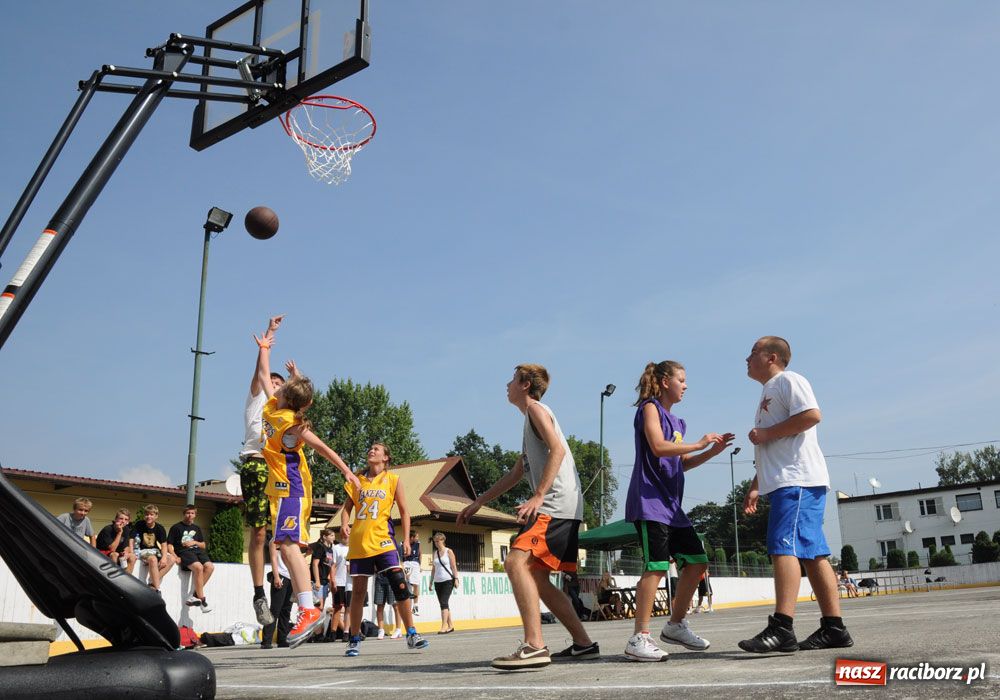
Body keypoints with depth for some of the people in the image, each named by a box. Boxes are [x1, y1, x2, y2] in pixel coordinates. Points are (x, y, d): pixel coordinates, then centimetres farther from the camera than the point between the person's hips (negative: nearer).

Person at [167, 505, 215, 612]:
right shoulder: (176, 527, 11)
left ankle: (194, 595, -22)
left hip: (197, 551, 5)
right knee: (199, 567, -34)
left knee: (210, 567, -26)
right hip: (184, 552, -5)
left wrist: (194, 542, 4)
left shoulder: (197, 528, 24)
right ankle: (202, 600, -28)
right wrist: (175, 557, -11)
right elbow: (169, 544, 5)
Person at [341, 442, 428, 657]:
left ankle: (411, 634, -4)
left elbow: (404, 511, 5)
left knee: (399, 583, -13)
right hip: (359, 542, 2)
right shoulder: (357, 481, 12)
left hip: (382, 540, -2)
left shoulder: (392, 479, 6)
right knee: (358, 590, 5)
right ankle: (354, 640, 15)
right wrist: (344, 524, -7)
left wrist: (406, 539, -3)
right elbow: (347, 508, 14)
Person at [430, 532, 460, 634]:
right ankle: (450, 625, 15)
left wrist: (456, 579, -10)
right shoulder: (434, 554, 13)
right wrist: (431, 582, 11)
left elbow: (454, 566, -2)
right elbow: (433, 569, 15)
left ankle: (444, 626, -17)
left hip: (448, 580, -5)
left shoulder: (449, 552, 0)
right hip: (438, 581, 5)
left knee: (444, 603, -15)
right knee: (443, 604, 6)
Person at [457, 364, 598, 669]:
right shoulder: (531, 419, 29)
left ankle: (534, 646, -29)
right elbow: (516, 473, 33)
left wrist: (538, 496, -25)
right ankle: (583, 643, 14)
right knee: (535, 577, 12)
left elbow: (558, 449, -17)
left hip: (557, 504, -10)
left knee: (516, 561, -22)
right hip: (558, 508, 10)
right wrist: (478, 503, 32)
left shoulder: (536, 408, 0)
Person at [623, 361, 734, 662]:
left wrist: (713, 451, 10)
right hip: (649, 500, -9)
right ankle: (639, 638, -11)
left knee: (697, 560, 9)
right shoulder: (650, 408, -3)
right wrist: (699, 444, -12)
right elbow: (658, 446, -19)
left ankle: (675, 625, 22)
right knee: (657, 565, -15)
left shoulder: (676, 421, 22)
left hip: (671, 504, 9)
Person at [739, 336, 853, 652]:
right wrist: (755, 486, 24)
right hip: (785, 483, 10)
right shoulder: (769, 392, 28)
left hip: (797, 480, -10)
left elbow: (812, 414, -19)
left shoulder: (788, 380, -1)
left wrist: (766, 433, -13)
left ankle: (781, 627, -25)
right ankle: (833, 627, 8)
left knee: (784, 546, -19)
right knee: (813, 553, 7)